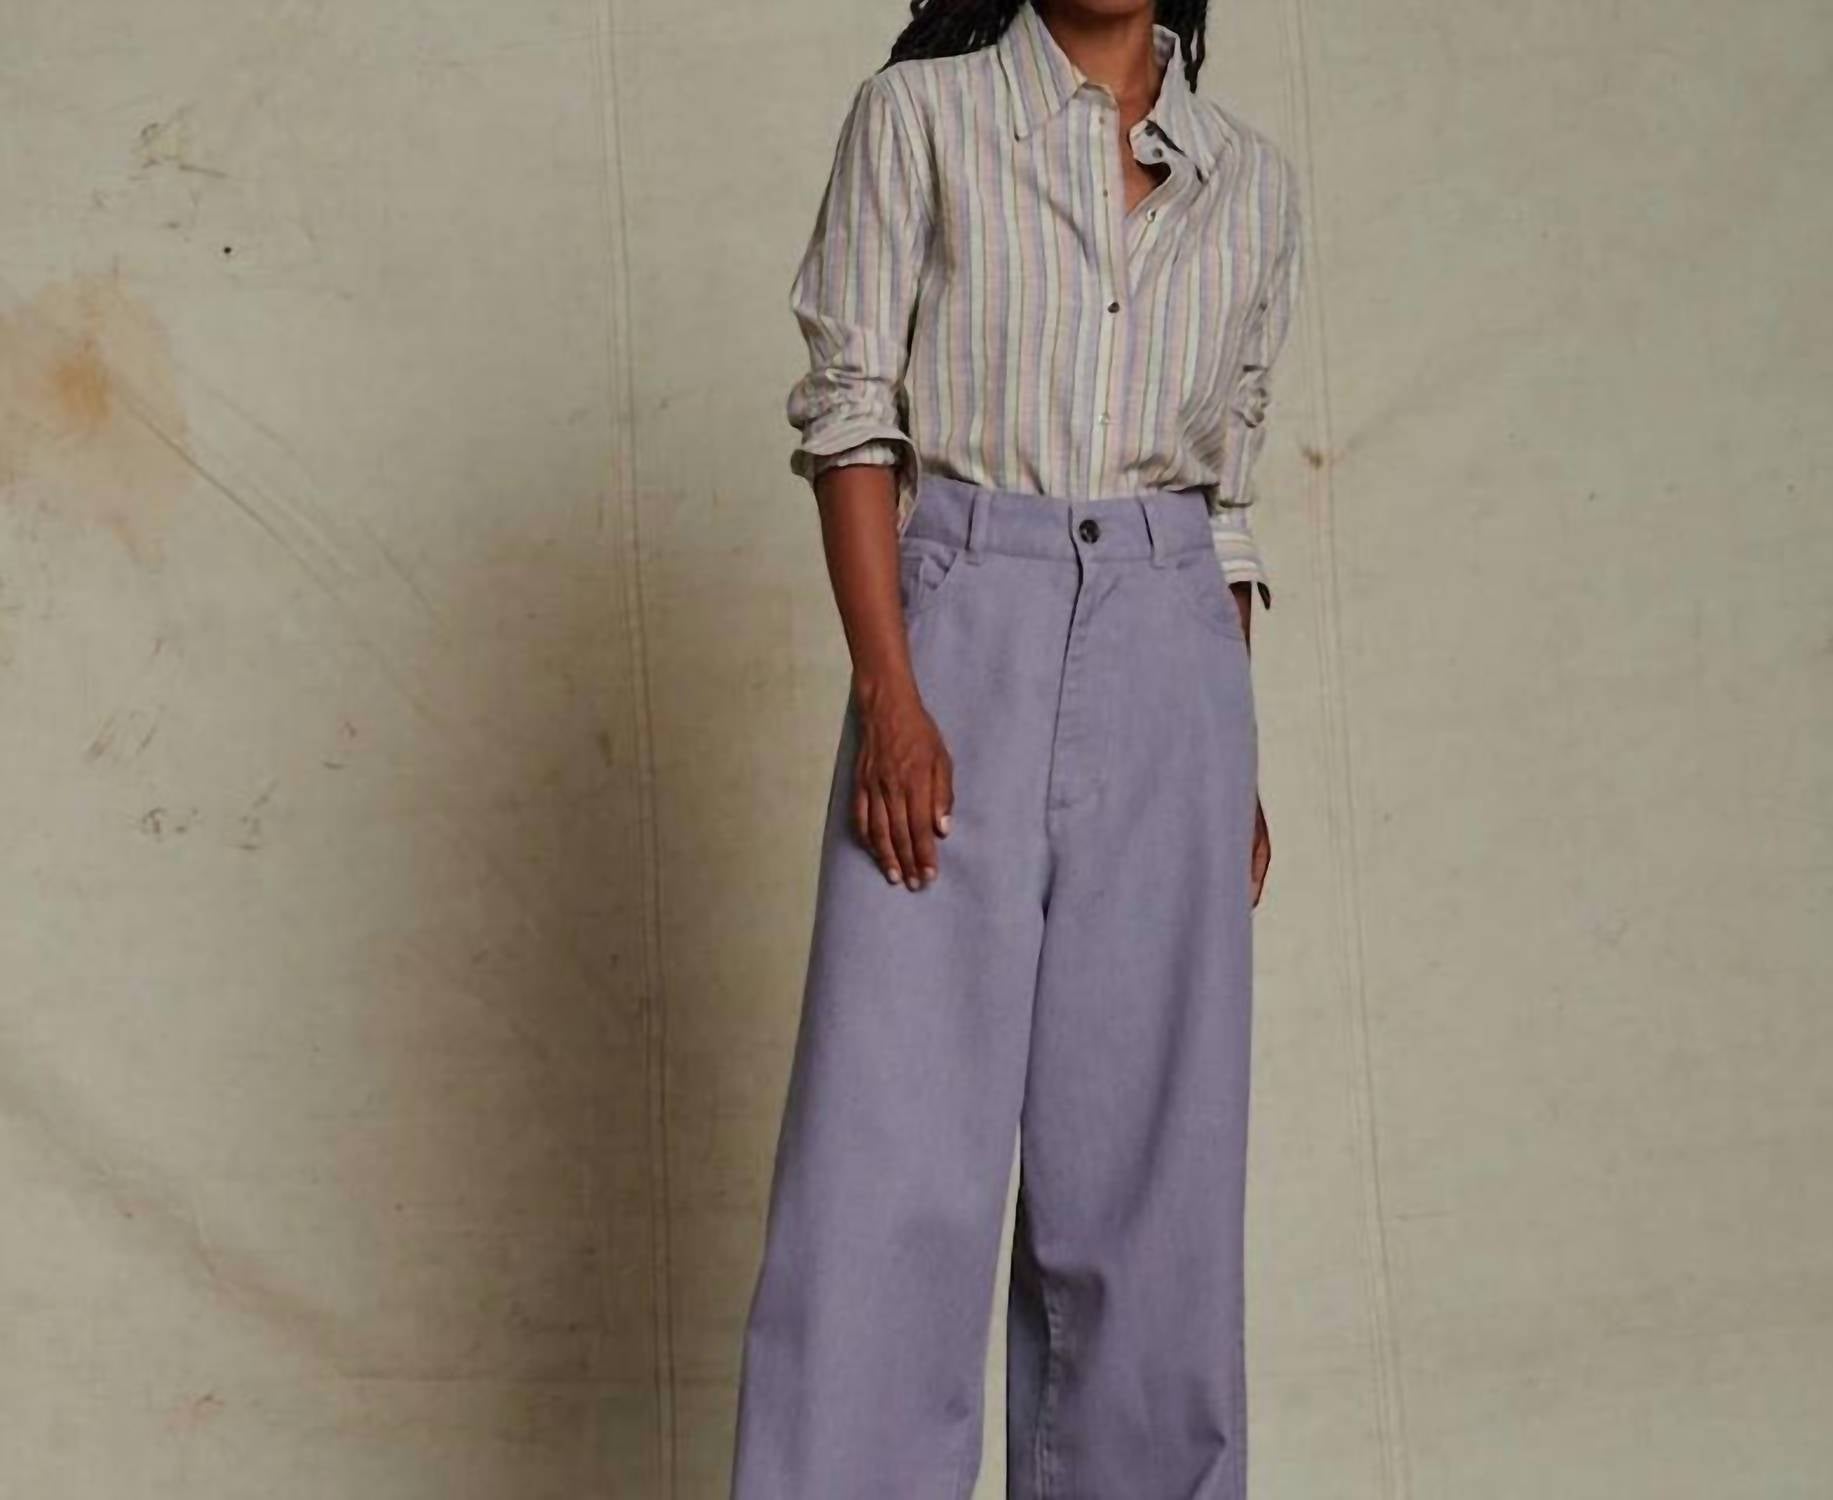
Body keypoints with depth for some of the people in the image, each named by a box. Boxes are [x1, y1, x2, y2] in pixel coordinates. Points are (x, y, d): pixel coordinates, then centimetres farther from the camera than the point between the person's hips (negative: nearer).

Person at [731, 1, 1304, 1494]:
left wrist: (1241, 764, 13)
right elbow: (849, 413, -1)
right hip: (960, 637, -3)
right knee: (895, 1148, -8)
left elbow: (1229, 489, 17)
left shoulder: (1251, 180, 15)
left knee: (1147, 1151, 4)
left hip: (1170, 661, 3)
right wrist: (886, 690, -13)